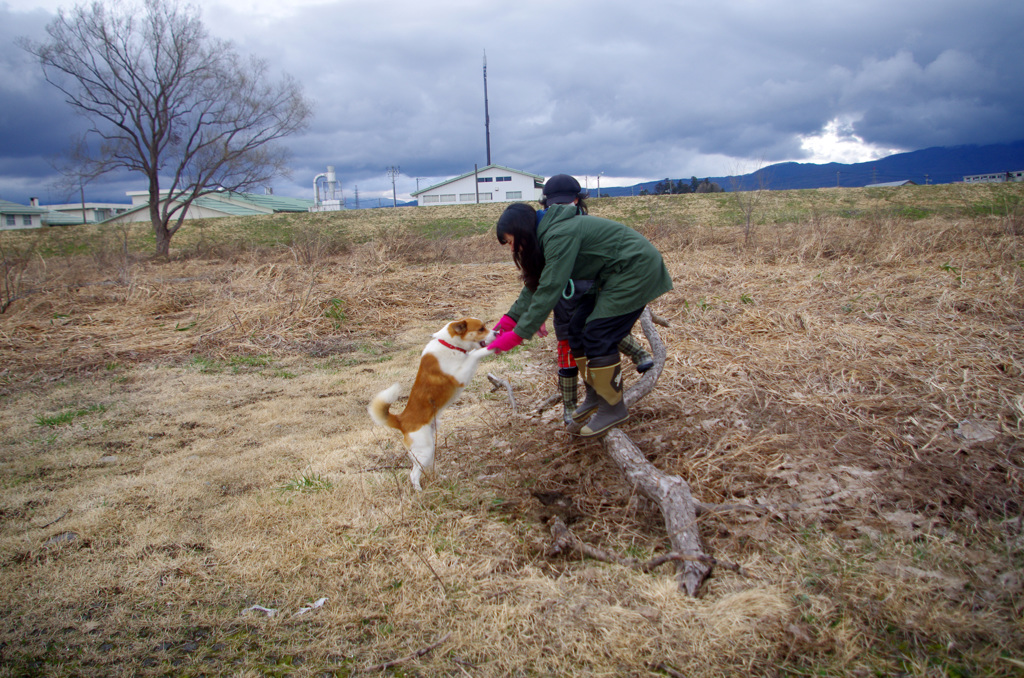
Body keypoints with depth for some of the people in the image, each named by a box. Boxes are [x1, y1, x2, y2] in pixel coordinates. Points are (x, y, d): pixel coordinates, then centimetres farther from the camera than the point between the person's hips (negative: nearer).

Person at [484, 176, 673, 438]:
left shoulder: (560, 235, -24)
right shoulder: (548, 234, 7)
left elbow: (550, 290, -28)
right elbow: (535, 286, 12)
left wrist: (517, 335, -25)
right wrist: (510, 318, 3)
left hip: (637, 270, -10)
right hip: (614, 276, 10)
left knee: (598, 336, -11)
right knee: (577, 328, 7)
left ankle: (613, 408, 2)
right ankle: (595, 395, 19)